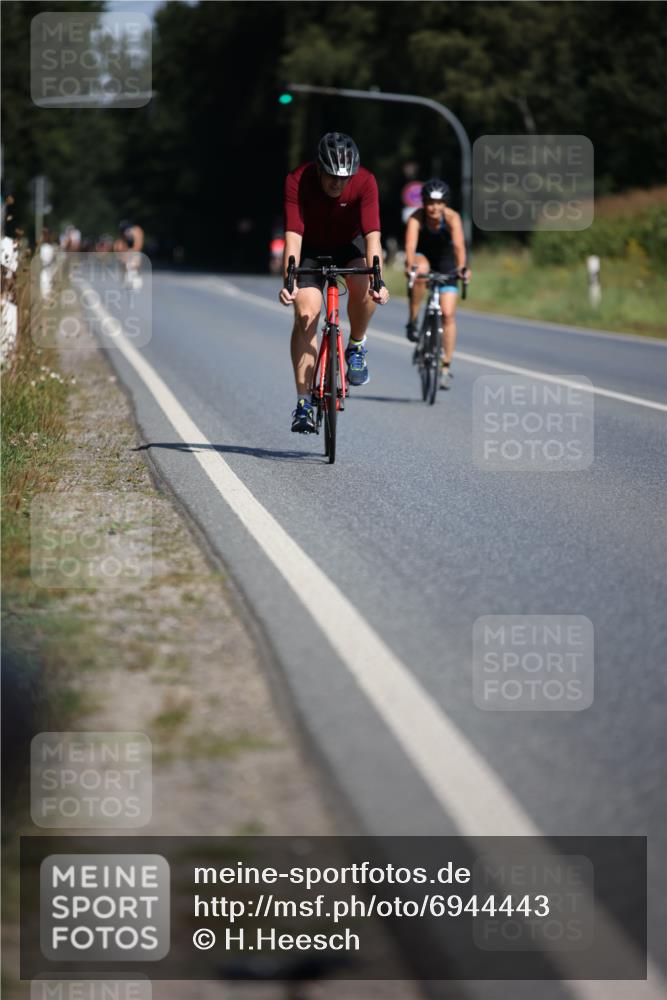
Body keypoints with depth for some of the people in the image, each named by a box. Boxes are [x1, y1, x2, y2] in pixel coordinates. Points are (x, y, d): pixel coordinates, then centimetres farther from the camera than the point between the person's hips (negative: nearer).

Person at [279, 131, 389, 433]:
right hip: (311, 248, 0)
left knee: (363, 287, -31)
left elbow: (372, 235, -36)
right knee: (306, 314, -17)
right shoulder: (298, 181, -30)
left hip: (349, 244, 1)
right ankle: (304, 403, -14)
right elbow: (293, 235, -37)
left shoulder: (365, 182, -28)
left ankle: (356, 347, -2)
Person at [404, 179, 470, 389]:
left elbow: (459, 244, -41)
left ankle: (446, 367, 1)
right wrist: (410, 265, -60)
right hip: (423, 258, 0)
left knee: (448, 314, -8)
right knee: (420, 270, -38)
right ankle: (412, 322, -24)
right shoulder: (416, 218, -27)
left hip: (446, 264, 1)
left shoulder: (452, 218, -27)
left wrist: (462, 267, -58)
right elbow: (410, 245, -41)